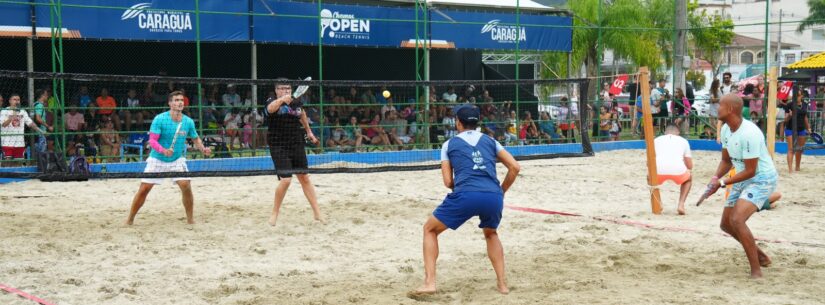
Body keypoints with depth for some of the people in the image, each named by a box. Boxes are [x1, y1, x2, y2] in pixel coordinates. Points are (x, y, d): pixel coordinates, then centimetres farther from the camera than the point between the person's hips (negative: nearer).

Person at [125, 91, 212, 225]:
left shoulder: (188, 122, -4)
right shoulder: (159, 119, -16)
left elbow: (196, 139, 12)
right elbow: (152, 140, -19)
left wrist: (203, 149, -8)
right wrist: (163, 150, -36)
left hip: (177, 160, 2)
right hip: (157, 160, -2)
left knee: (186, 187, -16)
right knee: (144, 189, -4)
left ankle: (190, 219, -1)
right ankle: (130, 219, 12)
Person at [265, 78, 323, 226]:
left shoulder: (297, 104, 6)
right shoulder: (273, 103, -9)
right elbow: (270, 109, -35)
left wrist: (309, 131, 38)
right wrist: (282, 99, -55)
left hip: (297, 146, 5)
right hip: (279, 147, -5)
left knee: (304, 178, 10)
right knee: (285, 180, -15)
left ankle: (317, 212, 17)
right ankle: (275, 213, 4)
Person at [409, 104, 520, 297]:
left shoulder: (449, 145, 18)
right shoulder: (490, 141, 23)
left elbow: (448, 182, 13)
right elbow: (514, 167, 15)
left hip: (465, 195, -3)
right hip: (494, 197, 3)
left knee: (430, 230, 18)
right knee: (491, 233, 34)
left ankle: (429, 282, 3)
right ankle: (502, 283, 24)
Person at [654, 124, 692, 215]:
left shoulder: (656, 140, 28)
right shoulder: (683, 141, 27)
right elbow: (690, 166, 28)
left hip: (659, 170, 1)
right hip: (678, 170, -1)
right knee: (688, 180, 35)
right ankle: (681, 205, 15)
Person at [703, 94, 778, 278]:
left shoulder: (749, 133, -27)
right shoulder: (726, 129, 1)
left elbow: (750, 171, -25)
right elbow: (726, 161, 12)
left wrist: (722, 183, -21)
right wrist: (715, 178, -7)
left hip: (762, 179, -10)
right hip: (743, 180, 10)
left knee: (737, 220, -27)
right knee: (726, 224, 15)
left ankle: (756, 271, -20)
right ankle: (761, 257, 35)